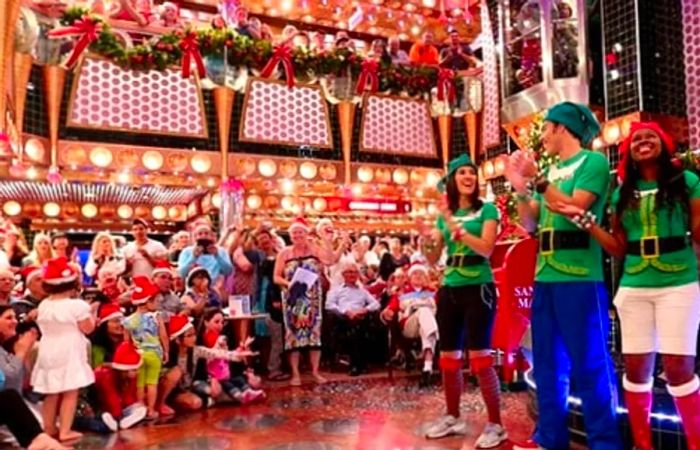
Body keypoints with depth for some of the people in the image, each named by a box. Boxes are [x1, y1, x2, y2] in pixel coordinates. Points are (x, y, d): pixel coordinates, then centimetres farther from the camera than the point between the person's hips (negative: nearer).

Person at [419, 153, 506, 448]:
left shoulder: (486, 209, -1)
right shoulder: (446, 214, 12)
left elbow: (486, 248, -15)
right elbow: (433, 260, 11)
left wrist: (456, 227, -20)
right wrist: (426, 241, -10)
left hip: (478, 288, -5)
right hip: (449, 289, 6)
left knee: (480, 357, -8)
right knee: (448, 358, 11)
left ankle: (495, 425, 5)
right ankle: (452, 417, 27)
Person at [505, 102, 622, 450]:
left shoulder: (593, 161, -2)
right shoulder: (550, 171, 18)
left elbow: (575, 208, -15)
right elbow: (529, 224, 14)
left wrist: (539, 179, -13)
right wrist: (522, 188, 0)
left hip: (579, 277, -7)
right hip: (545, 276, 8)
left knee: (589, 363, -2)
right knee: (547, 362, 11)